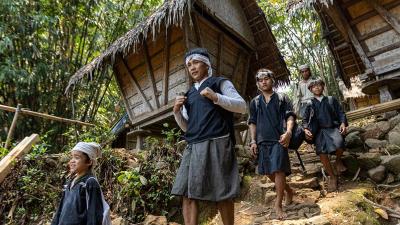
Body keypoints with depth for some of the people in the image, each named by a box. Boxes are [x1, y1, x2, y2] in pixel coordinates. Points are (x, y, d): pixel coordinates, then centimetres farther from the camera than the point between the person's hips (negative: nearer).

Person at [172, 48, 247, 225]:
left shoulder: (220, 82, 8)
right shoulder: (189, 94, 22)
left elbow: (242, 106, -2)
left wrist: (216, 97, -15)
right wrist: (177, 112, 2)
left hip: (216, 144, -5)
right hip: (193, 147, 5)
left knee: (222, 194, 0)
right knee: (187, 193, -1)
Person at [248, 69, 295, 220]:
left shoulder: (282, 98, 8)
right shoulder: (255, 102, 14)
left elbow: (290, 116, 1)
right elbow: (252, 123, 14)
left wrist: (288, 132, -17)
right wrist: (253, 141, 5)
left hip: (278, 139, -4)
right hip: (262, 141, 4)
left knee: (278, 170, -10)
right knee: (269, 172, 9)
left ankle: (278, 205, 2)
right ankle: (288, 190, 35)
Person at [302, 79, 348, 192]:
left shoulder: (331, 99, 17)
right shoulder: (310, 104, 16)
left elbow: (341, 113, 12)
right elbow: (305, 120, 13)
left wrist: (343, 123, -7)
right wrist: (306, 129, -7)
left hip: (333, 128, 0)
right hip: (319, 130, 0)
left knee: (339, 144, -32)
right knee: (321, 151, -27)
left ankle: (338, 160, 4)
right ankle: (332, 176, -8)